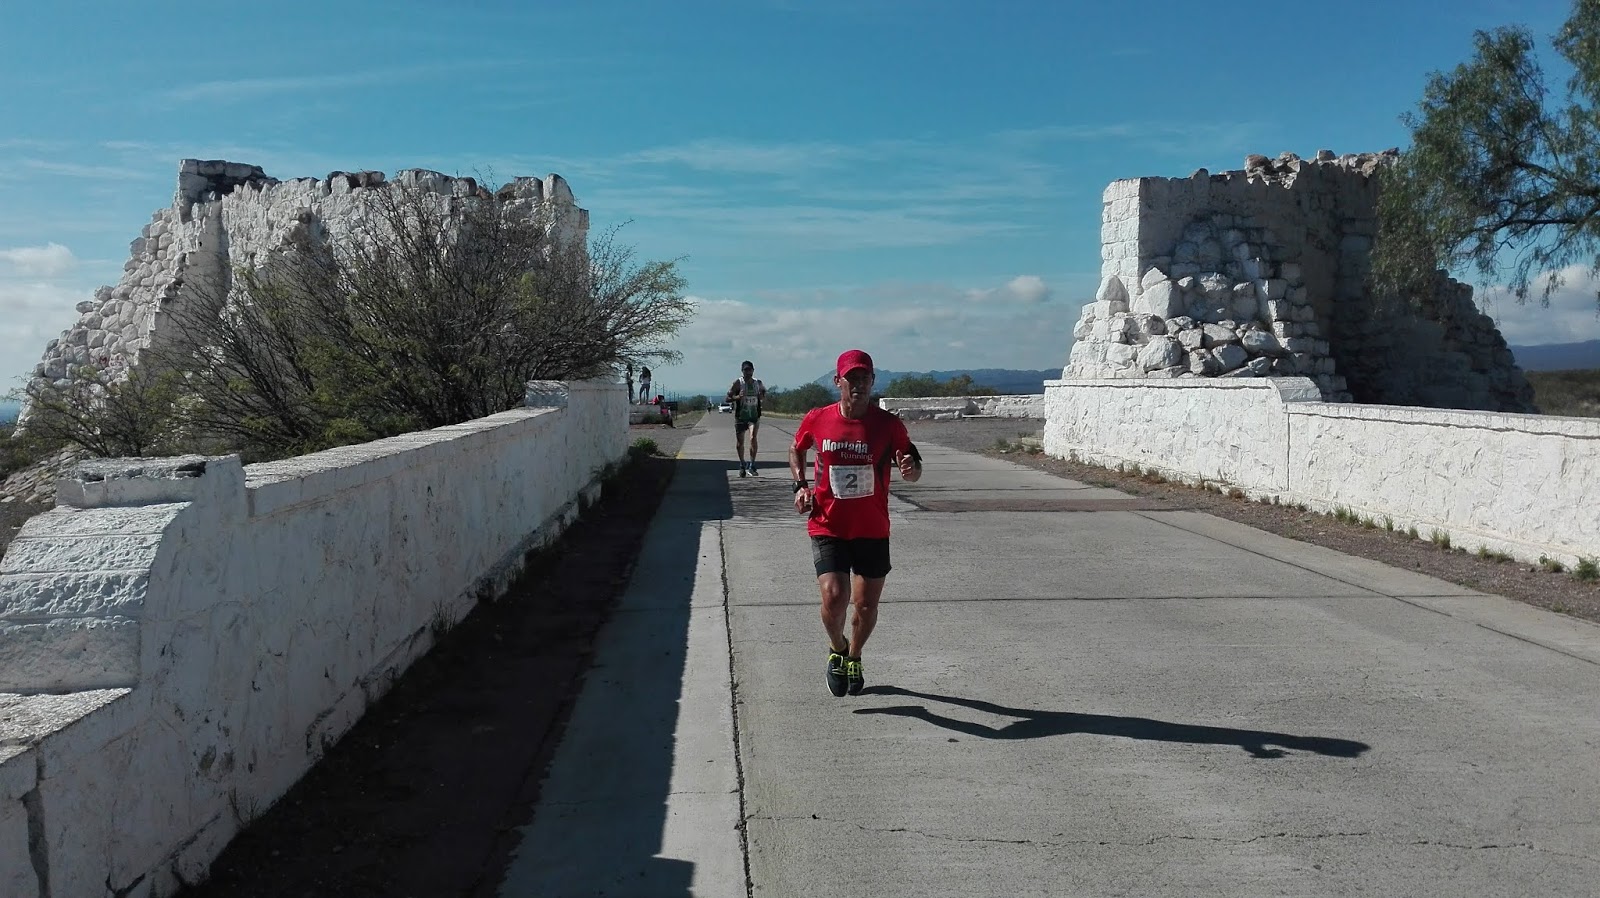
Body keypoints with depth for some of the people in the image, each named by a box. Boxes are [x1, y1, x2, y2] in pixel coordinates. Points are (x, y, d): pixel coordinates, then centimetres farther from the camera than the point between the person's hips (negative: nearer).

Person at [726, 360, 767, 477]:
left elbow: (764, 393, 20)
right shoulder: (738, 383, -5)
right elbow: (728, 398, -5)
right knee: (740, 442, 8)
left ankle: (752, 466, -16)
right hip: (740, 416, 0)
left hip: (754, 416, 0)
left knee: (753, 438, -20)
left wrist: (762, 396, -4)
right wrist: (737, 397, -24)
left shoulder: (758, 383, 3)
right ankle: (742, 465, 29)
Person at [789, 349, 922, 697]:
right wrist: (800, 485, 2)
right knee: (834, 598, -17)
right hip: (828, 527, -1)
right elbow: (796, 448, 16)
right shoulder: (816, 420, -4)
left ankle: (853, 658, 41)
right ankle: (837, 649, 17)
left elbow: (914, 468, -1)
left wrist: (910, 469, -26)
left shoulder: (889, 424, -7)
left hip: (873, 530, 1)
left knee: (867, 605, 10)